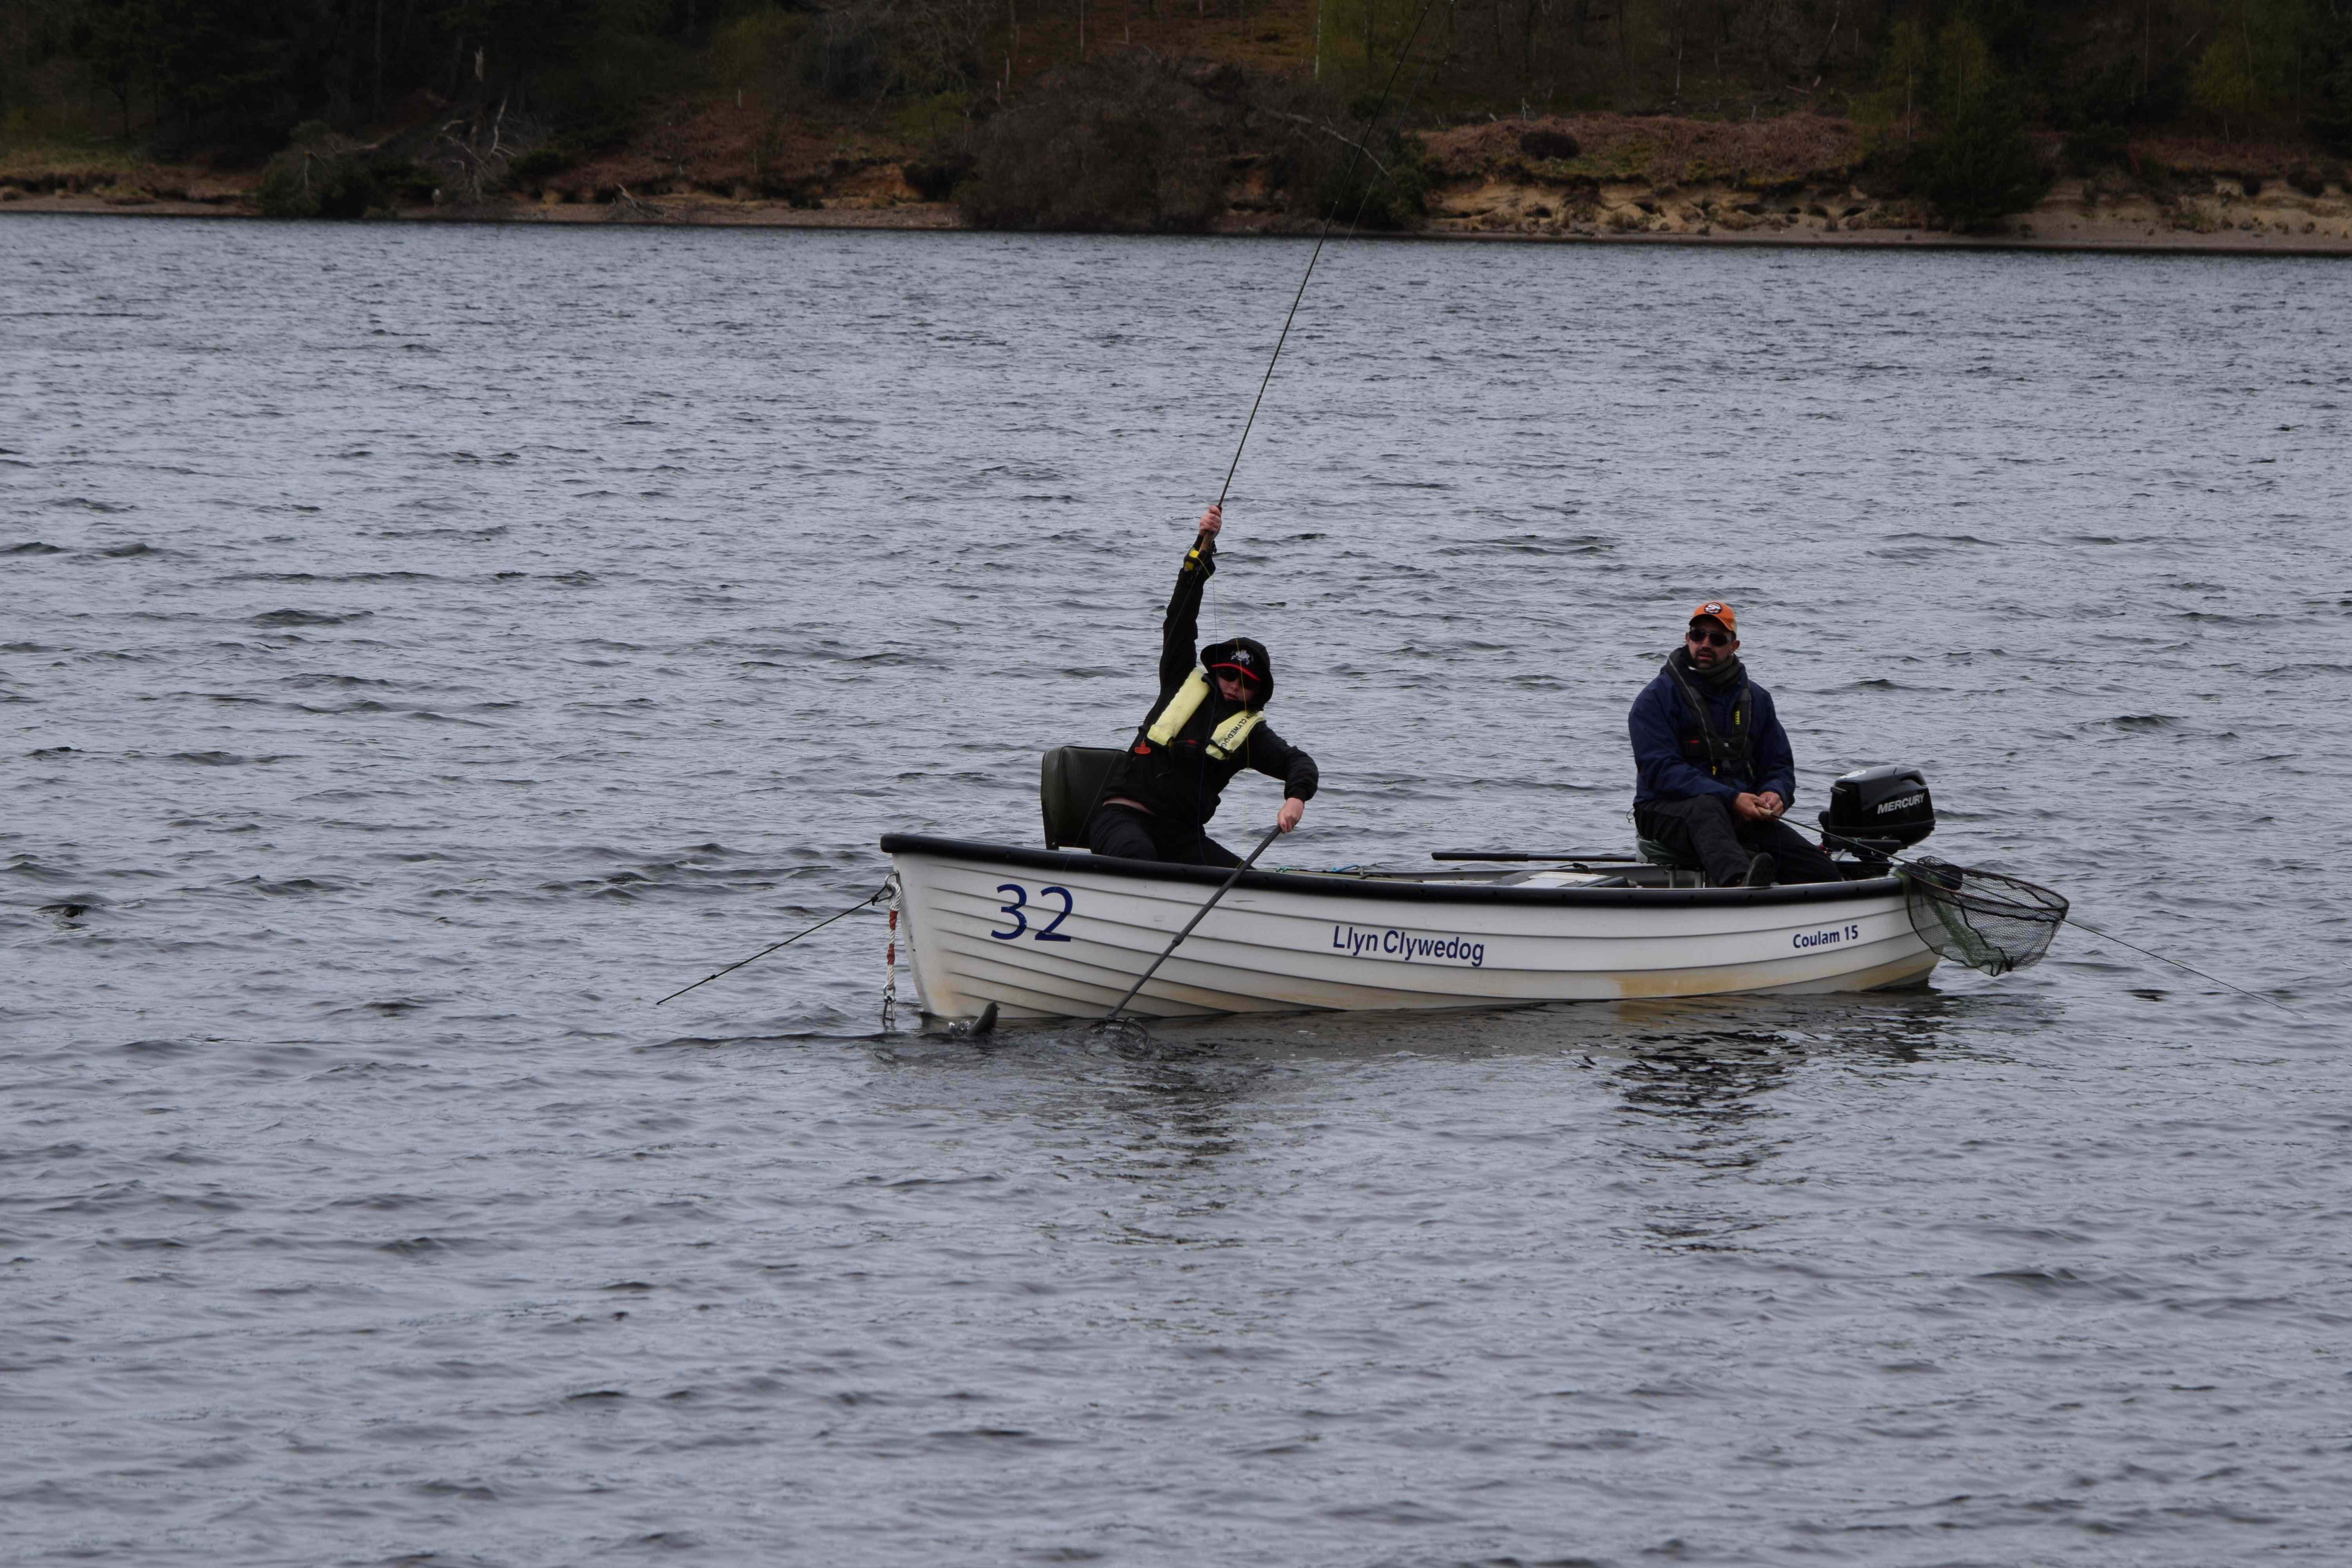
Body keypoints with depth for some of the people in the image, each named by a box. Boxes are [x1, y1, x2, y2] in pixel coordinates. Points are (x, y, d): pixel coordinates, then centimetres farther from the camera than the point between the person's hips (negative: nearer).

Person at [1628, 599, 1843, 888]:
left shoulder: (1756, 699, 17)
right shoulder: (1657, 698, -1)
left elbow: (1779, 764, 19)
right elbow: (1662, 770, -12)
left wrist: (1776, 794, -8)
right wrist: (1730, 799, -22)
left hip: (1742, 813, 5)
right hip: (1668, 809, -5)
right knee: (1706, 809, -44)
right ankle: (1739, 880, -72)